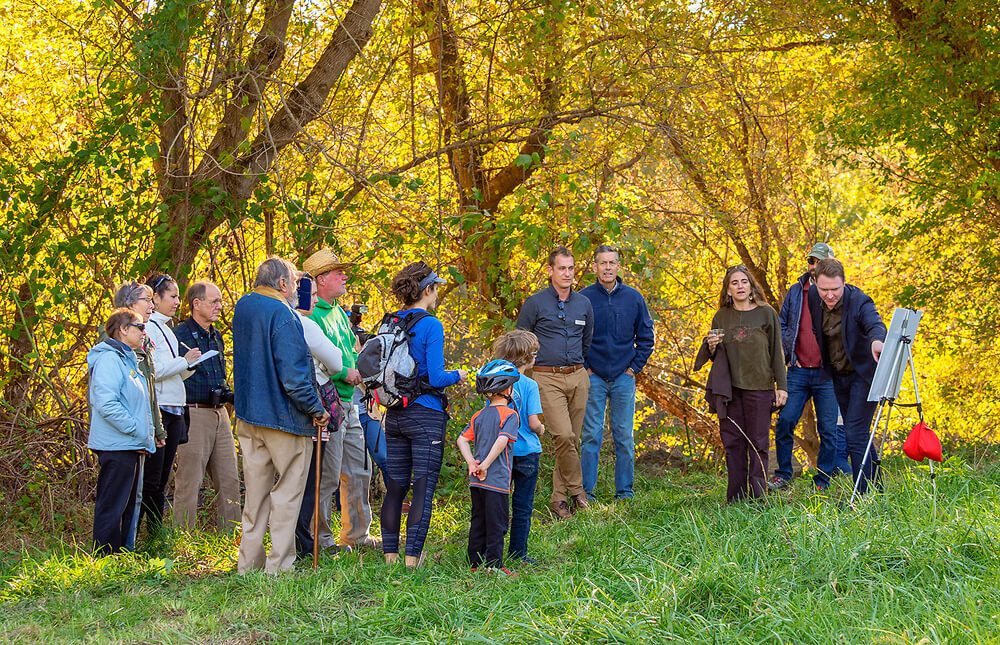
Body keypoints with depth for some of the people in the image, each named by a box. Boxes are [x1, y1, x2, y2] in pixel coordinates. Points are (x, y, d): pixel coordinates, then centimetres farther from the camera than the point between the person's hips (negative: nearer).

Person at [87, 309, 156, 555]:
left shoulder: (128, 359, 17)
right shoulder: (109, 359, -14)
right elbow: (106, 403, -24)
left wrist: (146, 436, 13)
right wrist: (136, 429, -19)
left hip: (132, 447, 10)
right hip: (116, 446, -10)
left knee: (130, 504, 15)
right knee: (112, 506, -6)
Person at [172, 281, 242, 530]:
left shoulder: (216, 336, 17)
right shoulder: (180, 335, -9)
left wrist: (227, 392, 10)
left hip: (219, 414, 8)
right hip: (194, 414, -8)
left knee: (229, 479, 10)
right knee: (189, 482, -2)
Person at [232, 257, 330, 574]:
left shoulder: (243, 307, 8)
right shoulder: (282, 315, -18)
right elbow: (293, 375, -22)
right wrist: (316, 410, -11)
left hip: (247, 416, 7)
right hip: (284, 417, -7)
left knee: (256, 491, 14)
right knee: (288, 491, 3)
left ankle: (249, 563, 17)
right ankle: (279, 566, 4)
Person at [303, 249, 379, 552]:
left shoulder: (339, 313, 17)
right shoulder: (312, 315, -14)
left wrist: (358, 369, 7)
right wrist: (344, 373, -17)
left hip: (348, 403, 10)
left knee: (359, 471, 15)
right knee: (327, 476, -4)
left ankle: (357, 533, 26)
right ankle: (320, 539, 6)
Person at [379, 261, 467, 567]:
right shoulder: (431, 326, -13)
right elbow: (436, 378, -16)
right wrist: (457, 376, 3)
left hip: (395, 414, 6)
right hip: (426, 414, -6)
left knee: (395, 485, 11)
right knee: (423, 487, -1)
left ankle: (390, 553, 15)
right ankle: (412, 558, -3)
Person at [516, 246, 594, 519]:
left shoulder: (584, 304, 10)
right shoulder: (535, 303, -3)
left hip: (578, 378, 5)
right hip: (548, 378, -5)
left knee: (573, 439, 5)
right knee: (563, 435, -17)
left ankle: (559, 498, 14)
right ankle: (577, 490, -1)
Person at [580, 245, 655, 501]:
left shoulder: (633, 298, 4)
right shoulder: (584, 298, -2)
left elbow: (646, 336, 10)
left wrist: (635, 366, 3)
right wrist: (583, 367, -2)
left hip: (624, 377, 2)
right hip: (593, 378, -2)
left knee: (624, 437, 5)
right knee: (591, 436, -1)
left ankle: (625, 491, 13)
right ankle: (586, 492, 4)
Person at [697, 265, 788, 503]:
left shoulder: (766, 314, 3)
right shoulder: (721, 317, 10)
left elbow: (777, 352, 3)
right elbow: (716, 357, 16)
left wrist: (781, 386, -3)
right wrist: (711, 346, -6)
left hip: (759, 387, -3)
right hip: (730, 388, 3)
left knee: (758, 443, -1)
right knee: (732, 443, 3)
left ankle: (758, 497, 3)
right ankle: (735, 499, 8)